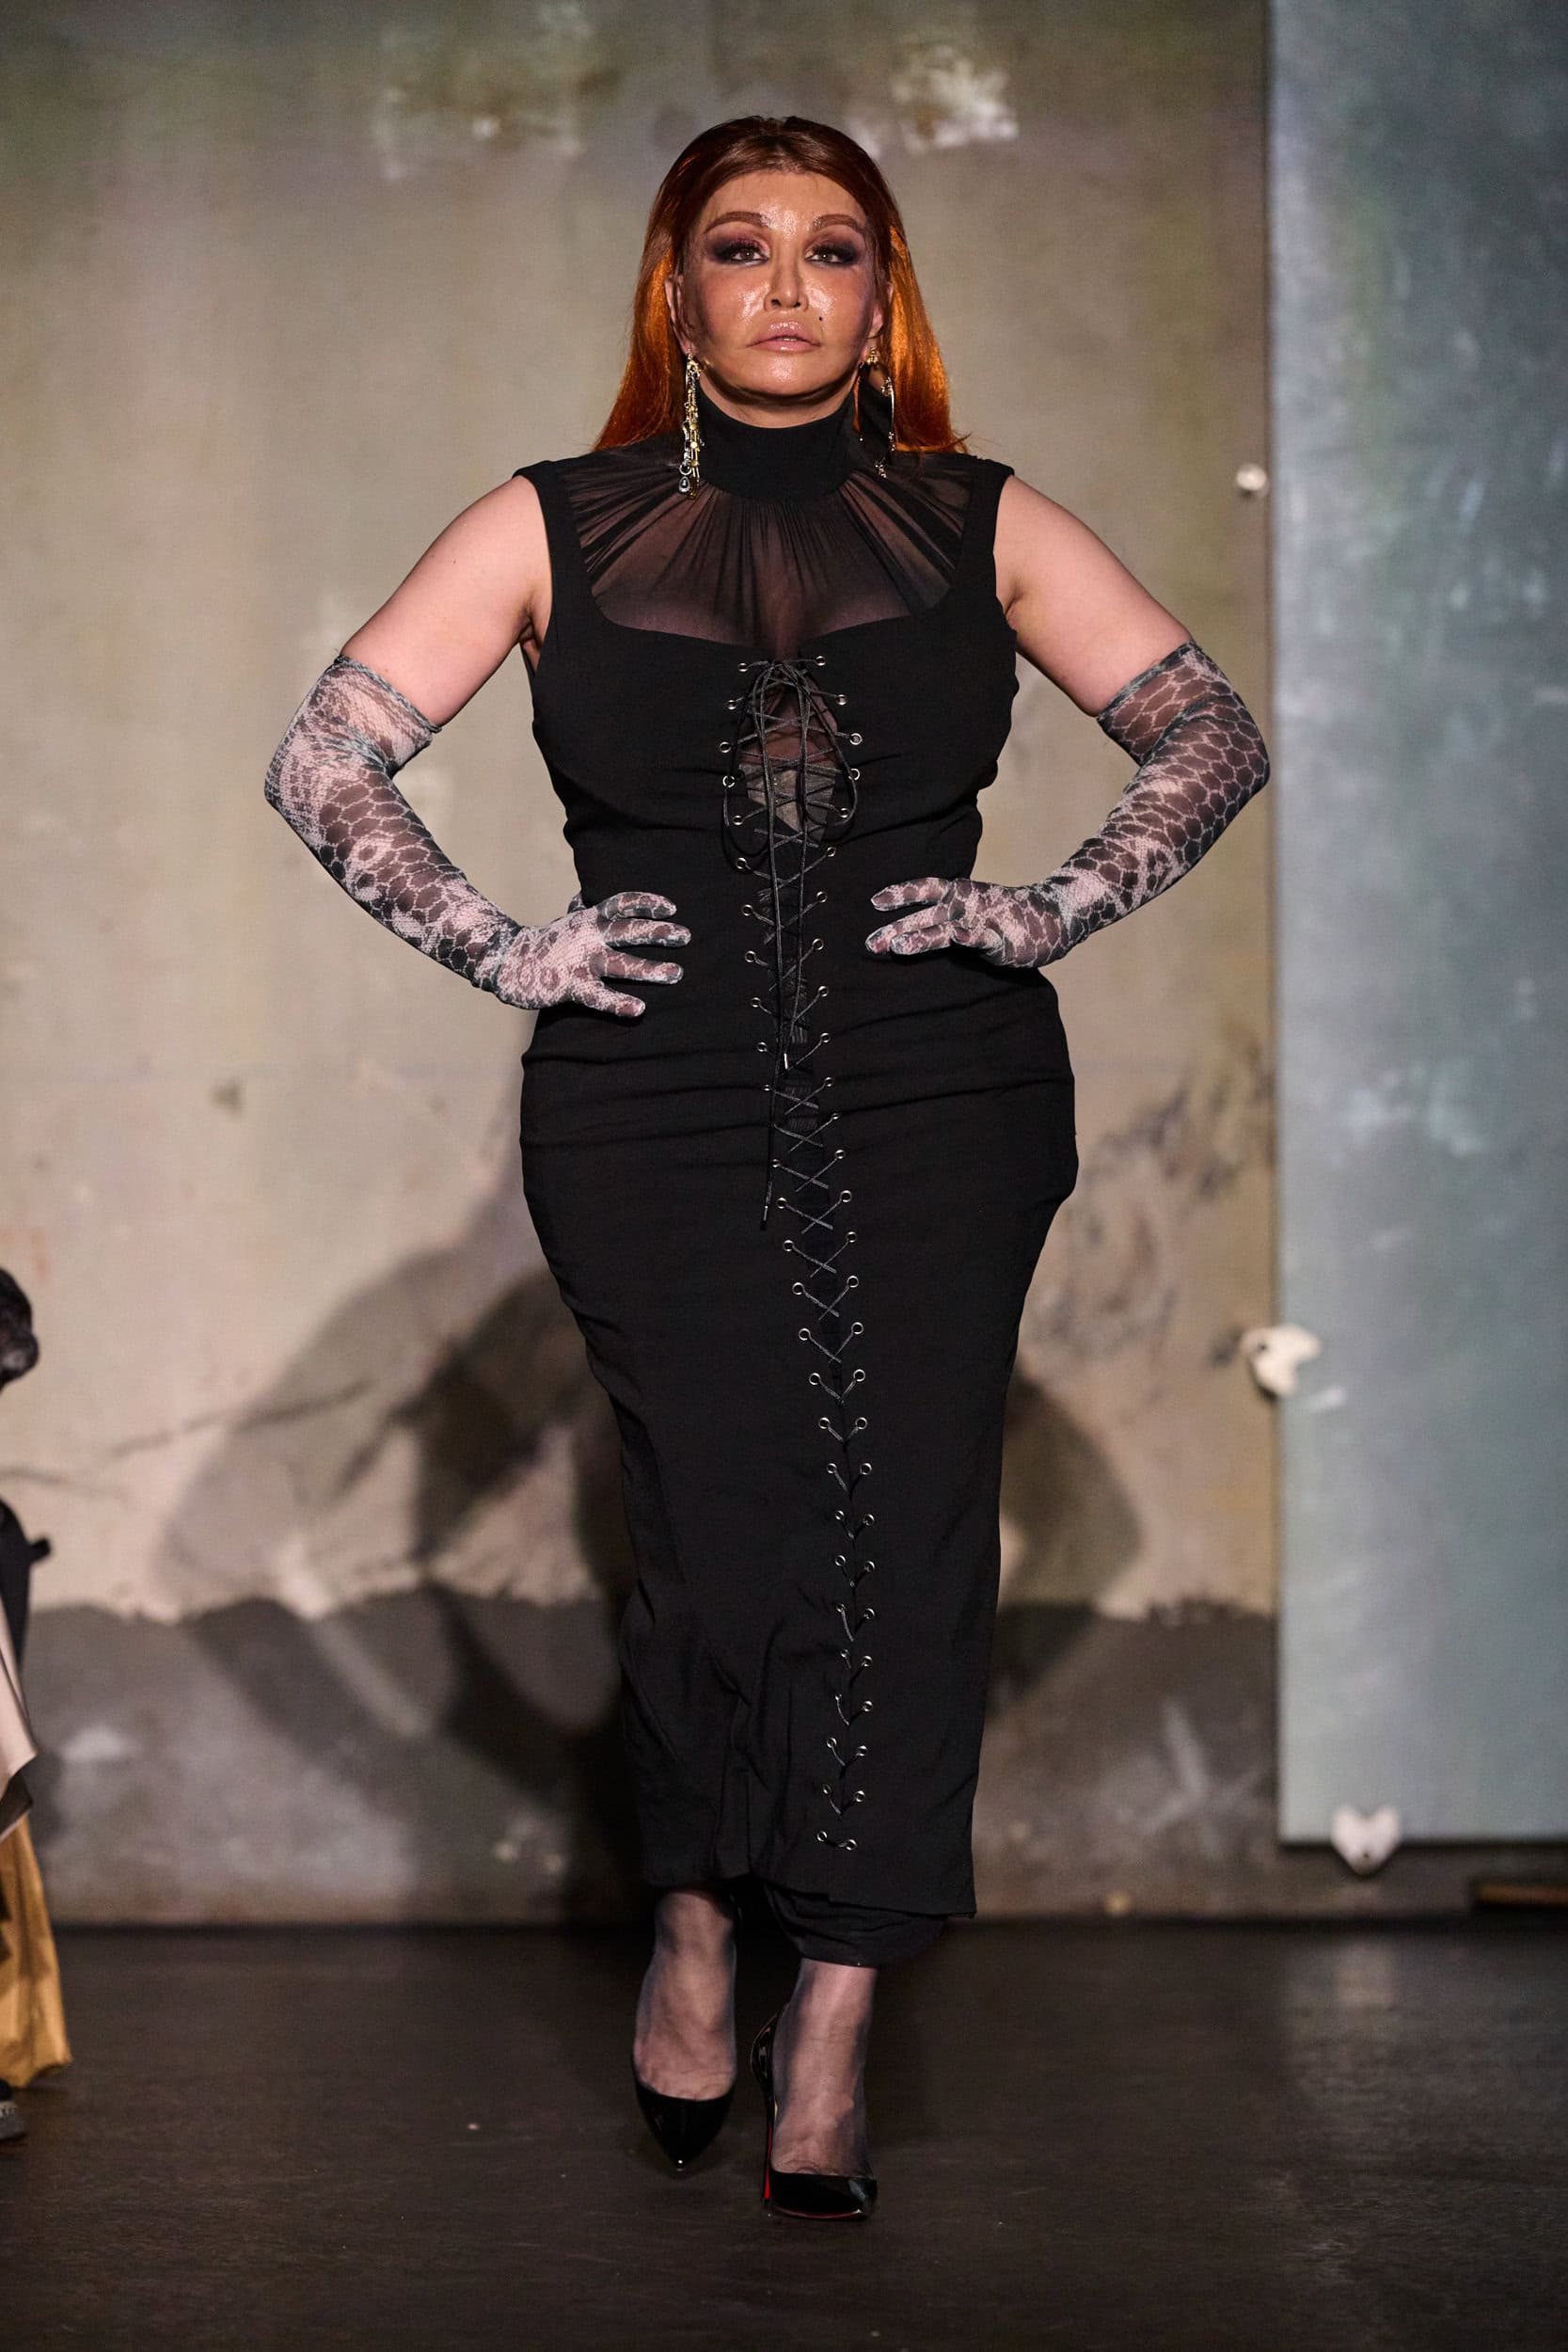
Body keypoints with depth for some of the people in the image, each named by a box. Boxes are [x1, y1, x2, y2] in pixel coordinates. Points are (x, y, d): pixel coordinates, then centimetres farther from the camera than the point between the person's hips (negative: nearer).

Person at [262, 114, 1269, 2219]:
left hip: (940, 1104, 1)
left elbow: (1214, 735, 13)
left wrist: (1053, 911, 0)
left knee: (908, 1545, -5)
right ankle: (694, 1930, 21)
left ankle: (834, 2026, 5)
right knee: (729, 1549, -7)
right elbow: (324, 761, 7)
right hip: (657, 1116, -1)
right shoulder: (556, 530, 8)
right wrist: (504, 953, -2)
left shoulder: (981, 526, 11)